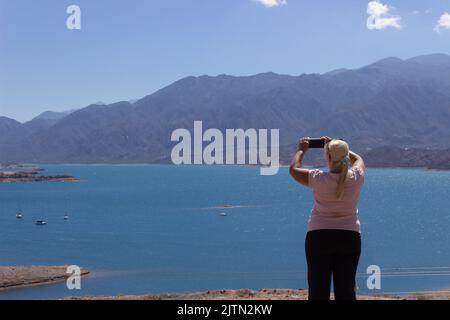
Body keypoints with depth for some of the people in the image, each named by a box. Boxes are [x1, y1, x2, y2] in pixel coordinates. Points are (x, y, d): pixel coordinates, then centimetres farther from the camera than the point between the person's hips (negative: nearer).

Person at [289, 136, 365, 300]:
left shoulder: (319, 179, -12)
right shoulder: (356, 178, -5)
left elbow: (294, 169, 6)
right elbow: (359, 159, 20)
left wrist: (302, 149, 21)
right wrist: (340, 149, 29)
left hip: (319, 237, -2)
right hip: (349, 238, 2)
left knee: (318, 291, 2)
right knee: (346, 290, 5)